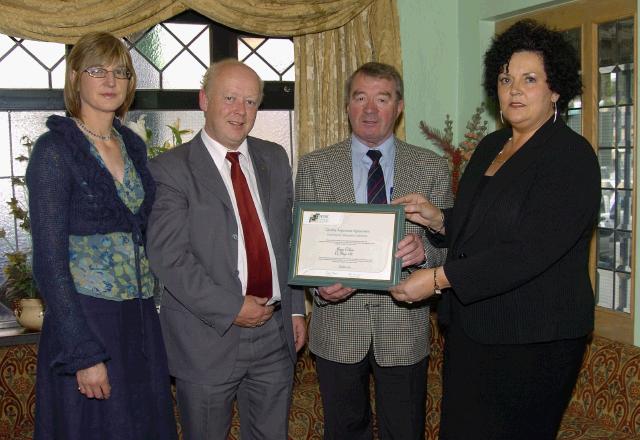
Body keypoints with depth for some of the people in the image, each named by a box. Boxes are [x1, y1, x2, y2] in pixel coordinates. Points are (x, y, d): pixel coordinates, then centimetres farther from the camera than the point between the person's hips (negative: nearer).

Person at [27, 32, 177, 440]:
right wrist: (84, 355, -18)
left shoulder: (134, 145, 8)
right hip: (85, 321, -6)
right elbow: (49, 262, -14)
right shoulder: (55, 149, -10)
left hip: (142, 319, 6)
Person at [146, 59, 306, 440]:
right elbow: (169, 258, -15)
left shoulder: (275, 159, 10)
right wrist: (232, 308, -17)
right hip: (208, 337, -4)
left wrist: (296, 309, 9)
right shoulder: (171, 169, -8)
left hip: (276, 333, 5)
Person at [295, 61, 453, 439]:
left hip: (404, 327, 0)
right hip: (338, 327, 0)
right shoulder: (315, 167, 1)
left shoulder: (432, 168, 1)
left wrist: (424, 249, -24)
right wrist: (321, 286, -21)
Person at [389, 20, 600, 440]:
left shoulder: (572, 156, -14)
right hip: (471, 327, 8)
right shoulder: (491, 146, 10)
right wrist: (437, 218, 1)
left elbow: (529, 251, -23)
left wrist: (440, 278, -22)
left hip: (531, 342, -7)